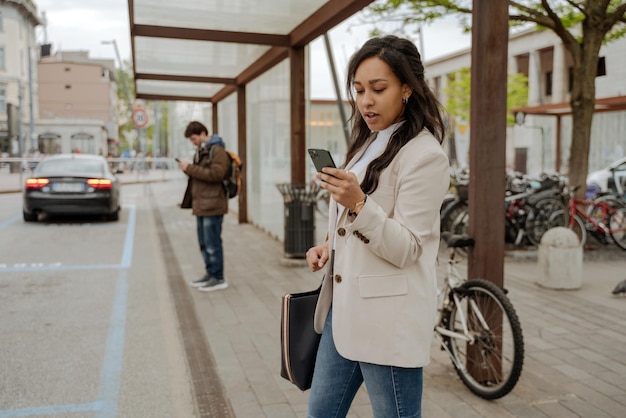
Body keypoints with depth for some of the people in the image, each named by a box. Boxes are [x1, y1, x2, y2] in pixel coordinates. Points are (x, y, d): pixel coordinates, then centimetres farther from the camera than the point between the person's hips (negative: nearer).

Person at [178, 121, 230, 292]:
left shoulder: (217, 150, -11)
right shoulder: (201, 151, 18)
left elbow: (215, 174, -22)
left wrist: (190, 168, -19)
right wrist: (188, 169, 8)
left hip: (212, 204, -10)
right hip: (201, 204, 10)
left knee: (212, 243, -5)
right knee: (204, 243, 15)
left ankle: (218, 278, 3)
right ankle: (210, 274, 26)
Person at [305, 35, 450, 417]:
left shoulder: (424, 155, -15)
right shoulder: (369, 143, 12)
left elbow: (405, 250, -18)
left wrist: (357, 203, -32)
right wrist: (329, 247, 5)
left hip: (388, 319, -8)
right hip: (344, 306, 9)